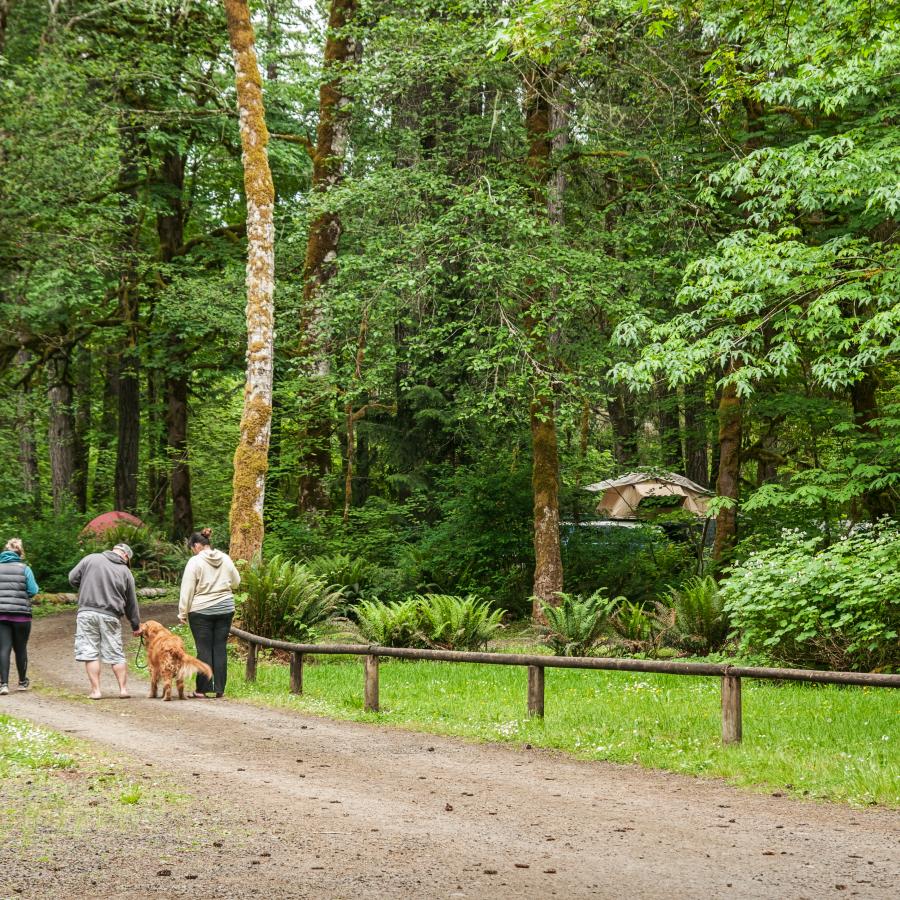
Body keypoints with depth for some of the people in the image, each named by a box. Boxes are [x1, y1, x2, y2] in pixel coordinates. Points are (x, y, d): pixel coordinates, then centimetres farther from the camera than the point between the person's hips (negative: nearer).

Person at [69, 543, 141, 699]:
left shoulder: (91, 559, 4)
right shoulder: (125, 572, 7)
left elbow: (72, 578, 5)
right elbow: (132, 602, 12)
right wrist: (136, 625, 23)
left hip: (87, 612, -1)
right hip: (111, 616, 1)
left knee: (90, 653, 3)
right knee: (116, 654, 11)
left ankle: (95, 690, 1)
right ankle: (123, 688, 12)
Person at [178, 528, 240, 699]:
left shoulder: (195, 562, -8)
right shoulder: (225, 559, 6)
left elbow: (187, 589, -8)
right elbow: (236, 582, 16)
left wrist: (183, 612, -2)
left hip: (201, 611, -4)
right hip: (225, 609, 4)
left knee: (204, 649, 0)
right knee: (220, 648, 6)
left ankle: (202, 689, 2)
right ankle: (220, 690, 7)